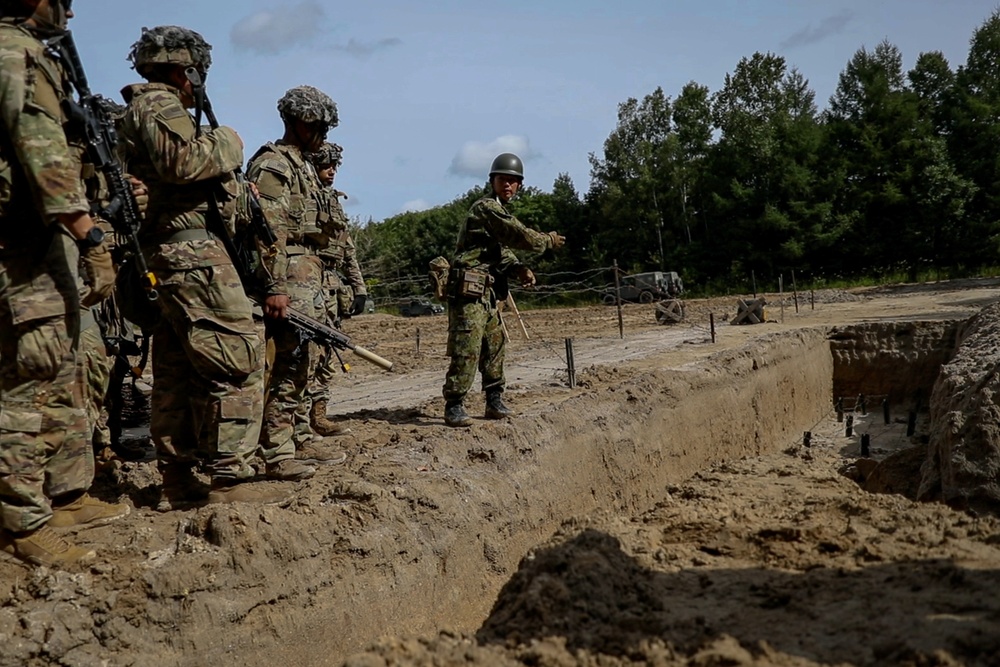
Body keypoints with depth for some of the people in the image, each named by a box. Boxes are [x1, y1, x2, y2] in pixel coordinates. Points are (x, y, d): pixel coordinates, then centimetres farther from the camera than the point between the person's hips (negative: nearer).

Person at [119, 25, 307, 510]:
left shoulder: (143, 110, 25)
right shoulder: (160, 106, -6)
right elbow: (180, 161, -24)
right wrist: (226, 142, -8)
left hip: (167, 257, 11)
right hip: (192, 254, -11)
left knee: (178, 371, 10)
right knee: (238, 360, -11)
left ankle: (177, 483, 14)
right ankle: (229, 478, -11)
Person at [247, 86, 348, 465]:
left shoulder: (303, 167, 22)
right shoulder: (271, 165, -9)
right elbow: (267, 231, -19)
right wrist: (274, 287, -25)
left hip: (308, 278, 10)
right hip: (289, 279, -10)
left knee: (303, 360, 14)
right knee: (290, 362, -9)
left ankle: (299, 435, 23)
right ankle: (277, 449, -4)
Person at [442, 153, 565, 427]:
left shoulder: (499, 211, 20)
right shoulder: (487, 208, -11)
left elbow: (503, 249, 17)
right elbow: (520, 236, -15)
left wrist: (519, 269, -2)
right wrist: (549, 241, 2)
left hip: (487, 291, 11)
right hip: (469, 289, -11)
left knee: (494, 346, 14)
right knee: (467, 350, -12)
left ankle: (494, 402, 22)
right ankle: (453, 407, -7)